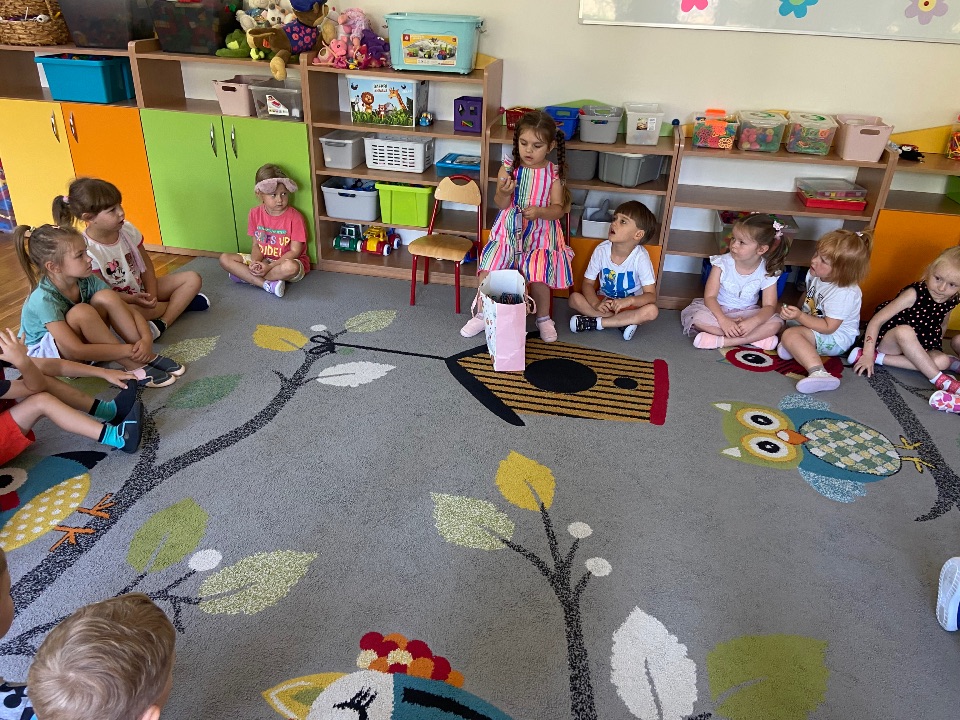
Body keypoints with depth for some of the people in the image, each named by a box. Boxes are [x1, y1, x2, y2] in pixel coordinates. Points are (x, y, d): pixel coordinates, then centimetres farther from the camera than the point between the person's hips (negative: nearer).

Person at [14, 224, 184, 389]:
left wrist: (146, 338, -31)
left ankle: (147, 357, -19)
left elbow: (131, 312, -11)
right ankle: (135, 366, -25)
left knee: (106, 297, -20)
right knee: (81, 312, -33)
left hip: (84, 341, 6)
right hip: (46, 356, -5)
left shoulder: (86, 281, -13)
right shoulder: (44, 299, -30)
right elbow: (77, 350, -34)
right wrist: (130, 350, -32)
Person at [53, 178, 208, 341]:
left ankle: (162, 324, -24)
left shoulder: (127, 230, -6)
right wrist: (133, 299, -33)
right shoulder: (86, 250, -21)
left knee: (193, 278, -6)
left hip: (142, 290, 6)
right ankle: (182, 301, -17)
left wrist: (151, 295, -12)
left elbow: (146, 262, 2)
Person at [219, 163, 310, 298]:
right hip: (262, 260, 5)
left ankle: (245, 275, -18)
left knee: (290, 267, -42)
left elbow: (295, 251, -15)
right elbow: (255, 245, 4)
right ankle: (268, 285, -25)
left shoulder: (294, 217, -14)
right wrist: (255, 262, -20)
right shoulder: (255, 214, -1)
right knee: (225, 259, -11)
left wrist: (269, 267, -24)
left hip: (286, 261, -5)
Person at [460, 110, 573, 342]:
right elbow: (501, 205, -2)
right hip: (509, 229, 2)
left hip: (540, 233, -2)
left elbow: (558, 209, -7)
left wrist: (540, 212, -27)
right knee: (487, 269, -10)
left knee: (538, 277, -16)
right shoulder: (509, 167, -2)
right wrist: (504, 193, -25)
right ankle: (481, 315, 12)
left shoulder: (553, 173, -4)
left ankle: (544, 318, 12)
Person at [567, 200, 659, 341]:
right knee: (574, 298, -22)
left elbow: (651, 296, -22)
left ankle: (594, 322, -27)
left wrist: (629, 300, -43)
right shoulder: (601, 250, -14)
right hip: (604, 301, 2)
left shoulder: (640, 257, -20)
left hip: (631, 305, -2)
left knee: (651, 311, -32)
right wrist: (596, 304, -28)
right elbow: (587, 283, -7)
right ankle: (624, 321, -23)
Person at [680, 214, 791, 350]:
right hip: (718, 309, -1)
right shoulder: (723, 263, -17)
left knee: (776, 323, -25)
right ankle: (757, 337, -27)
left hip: (747, 313, 2)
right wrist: (723, 320, -36)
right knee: (699, 318, -33)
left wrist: (753, 322, -36)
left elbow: (769, 306, -14)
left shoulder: (767, 272, -13)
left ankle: (720, 341, -30)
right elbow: (710, 296, -20)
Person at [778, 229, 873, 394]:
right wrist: (795, 311, 4)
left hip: (837, 337, -10)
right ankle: (794, 346, -16)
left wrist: (800, 316, -33)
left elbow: (829, 327, -28)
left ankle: (818, 373, -47)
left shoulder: (844, 293, -29)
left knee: (790, 335, -32)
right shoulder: (816, 274, -4)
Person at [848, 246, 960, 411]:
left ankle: (879, 358, -23)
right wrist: (868, 355, -26)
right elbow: (876, 321, -22)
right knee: (904, 331, -37)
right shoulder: (915, 294, -21)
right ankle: (941, 380, -29)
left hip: (919, 347, 6)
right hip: (887, 341, -5)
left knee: (942, 360, -24)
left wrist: (937, 348, 8)